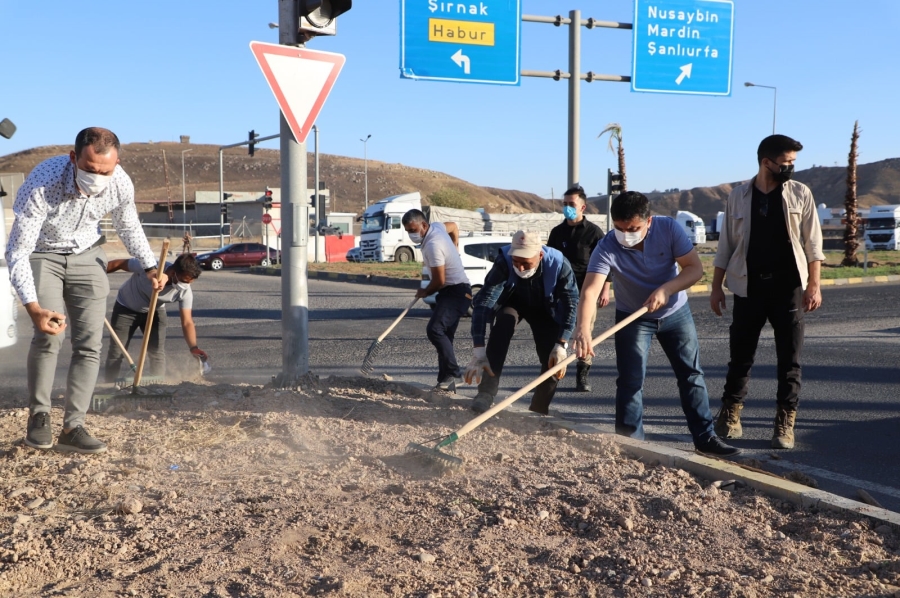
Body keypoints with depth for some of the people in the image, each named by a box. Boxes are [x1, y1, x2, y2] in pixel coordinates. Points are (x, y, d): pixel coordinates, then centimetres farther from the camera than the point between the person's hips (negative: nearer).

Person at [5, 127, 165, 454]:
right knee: (49, 336, -19)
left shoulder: (121, 184, -22)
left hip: (87, 255, 3)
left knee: (90, 343, -7)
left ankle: (73, 427, -1)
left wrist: (149, 267, -9)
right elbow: (17, 252, -30)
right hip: (41, 254, -3)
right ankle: (38, 416, 0)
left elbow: (129, 227, 2)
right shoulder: (41, 183, -34)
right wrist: (33, 307, -41)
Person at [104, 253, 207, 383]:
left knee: (157, 352, -8)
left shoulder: (185, 292, -28)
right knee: (116, 352, 0)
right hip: (126, 308, -2)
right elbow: (117, 264, -21)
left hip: (154, 311, 2)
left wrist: (193, 347, -44)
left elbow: (187, 322, -29)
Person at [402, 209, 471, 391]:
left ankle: (452, 373, -20)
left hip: (456, 292, -11)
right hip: (451, 291, 11)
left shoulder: (433, 246, -24)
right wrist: (453, 249, 32)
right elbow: (454, 227, 28)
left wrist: (425, 292, -2)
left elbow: (439, 281, -21)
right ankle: (447, 382, 11)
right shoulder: (436, 226, 4)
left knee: (434, 330, -25)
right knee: (444, 334, 9)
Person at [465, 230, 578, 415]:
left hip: (545, 309, 1)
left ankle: (539, 409, 11)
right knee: (505, 320, -35)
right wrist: (479, 350, -52)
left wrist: (561, 345, -45)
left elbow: (571, 304, -33)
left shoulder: (559, 265, -35)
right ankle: (487, 392, -31)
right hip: (513, 302, -1)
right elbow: (483, 303, -43)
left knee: (554, 360, -14)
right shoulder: (503, 263, -37)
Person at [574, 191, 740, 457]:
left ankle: (705, 437, 16)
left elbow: (695, 267, -20)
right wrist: (583, 328, -58)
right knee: (630, 381, -6)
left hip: (676, 312, 2)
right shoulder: (607, 248, -29)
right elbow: (590, 290, -40)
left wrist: (665, 289, -36)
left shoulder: (669, 228, -23)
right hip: (633, 318, -2)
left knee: (691, 374, 5)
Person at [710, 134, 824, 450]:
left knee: (789, 359, 2)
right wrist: (716, 287, 4)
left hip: (789, 287, 0)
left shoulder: (800, 194, 1)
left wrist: (814, 285, -7)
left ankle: (785, 423, 10)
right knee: (741, 355, 7)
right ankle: (730, 414, 22)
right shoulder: (738, 196, 3)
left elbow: (812, 244, 1)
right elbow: (726, 246, 7)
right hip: (749, 288, 0)